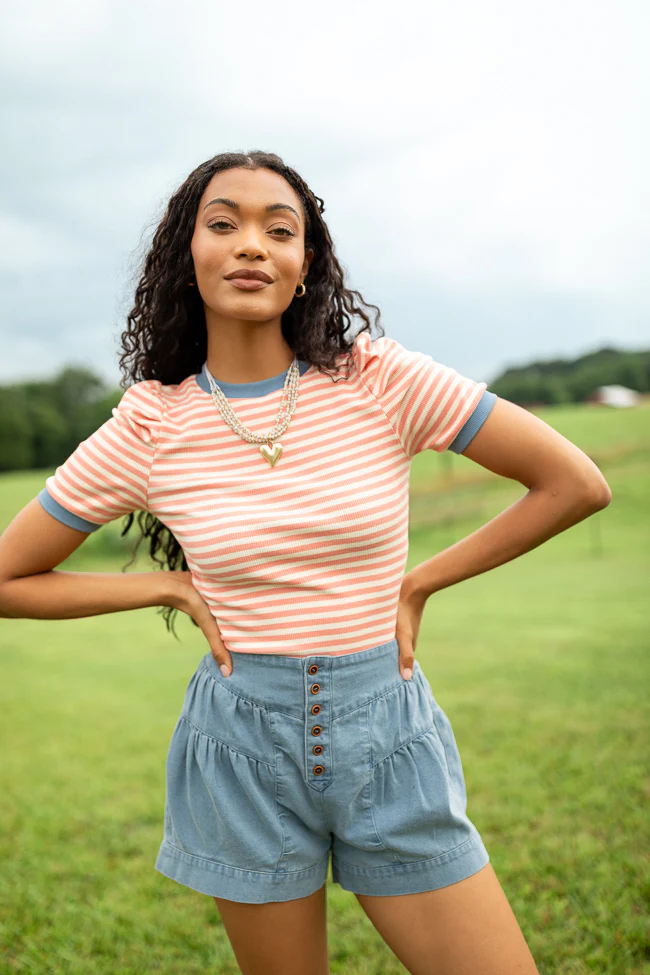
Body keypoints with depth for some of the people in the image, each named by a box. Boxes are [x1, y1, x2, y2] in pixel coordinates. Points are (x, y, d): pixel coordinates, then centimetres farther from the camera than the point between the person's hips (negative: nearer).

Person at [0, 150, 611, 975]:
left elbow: (577, 483, -4)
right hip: (244, 750, 0)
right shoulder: (148, 428, -6)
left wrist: (420, 583, -5)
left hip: (390, 735, 0)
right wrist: (173, 587, -5)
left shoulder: (381, 379, -9)